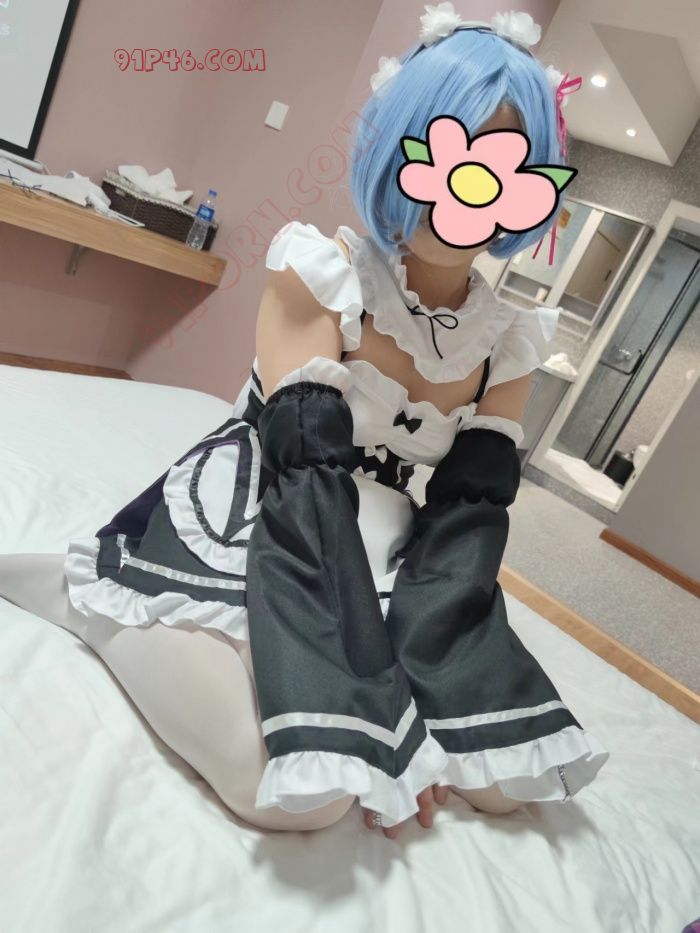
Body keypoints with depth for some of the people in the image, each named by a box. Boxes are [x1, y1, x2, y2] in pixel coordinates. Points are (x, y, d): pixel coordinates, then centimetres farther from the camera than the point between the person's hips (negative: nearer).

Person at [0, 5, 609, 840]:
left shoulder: (511, 334, 2)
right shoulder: (320, 271, -11)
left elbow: (469, 514, -4)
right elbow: (311, 475, -20)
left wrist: (410, 683, -17)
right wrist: (376, 716, -24)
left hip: (383, 564, 6)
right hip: (250, 524, -5)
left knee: (508, 777, -3)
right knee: (304, 794, -25)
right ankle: (78, 592, -3)